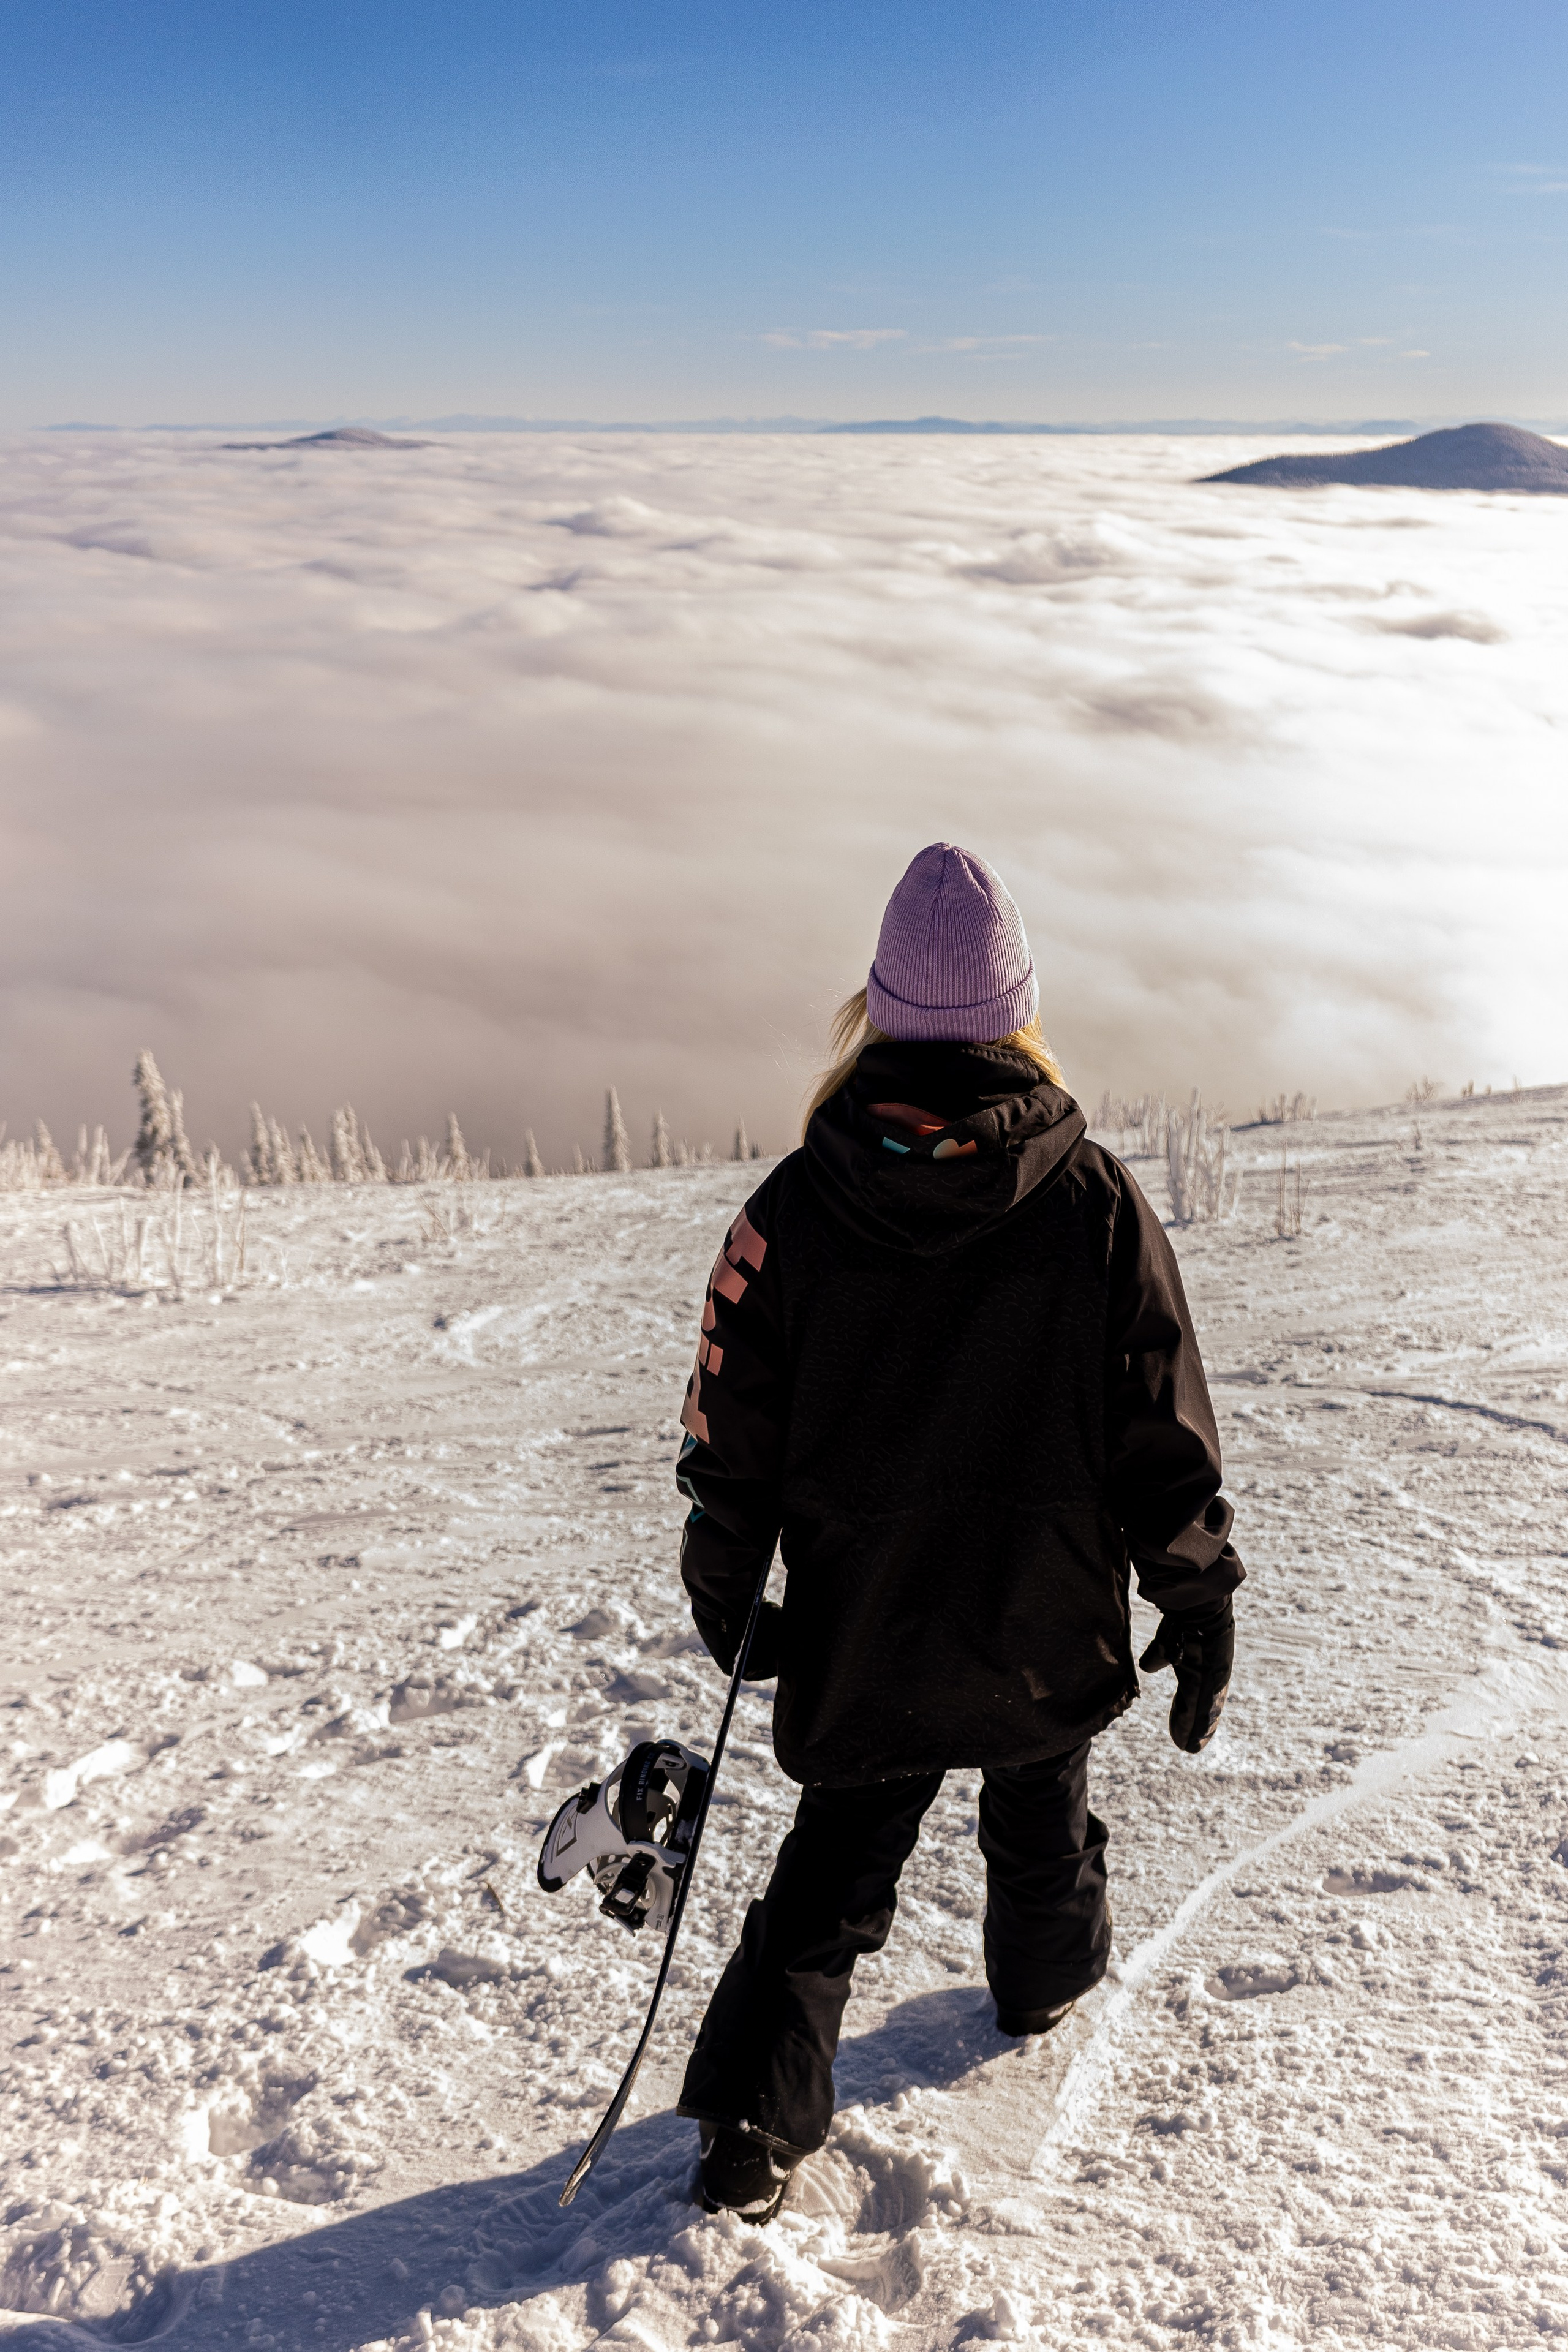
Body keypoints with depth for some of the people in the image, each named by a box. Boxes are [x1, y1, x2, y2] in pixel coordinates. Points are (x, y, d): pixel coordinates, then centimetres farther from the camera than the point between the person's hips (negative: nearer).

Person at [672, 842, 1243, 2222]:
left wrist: (726, 1597, 9)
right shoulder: (1098, 1203, -14)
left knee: (837, 1865, 16)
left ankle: (753, 2123, 12)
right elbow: (1166, 1433, -9)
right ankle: (1045, 1981, 51)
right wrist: (1201, 1608, 2)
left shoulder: (794, 1207, -13)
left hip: (860, 1639, 0)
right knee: (1041, 1820, 27)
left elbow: (732, 1437, -6)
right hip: (1048, 1632, 1)